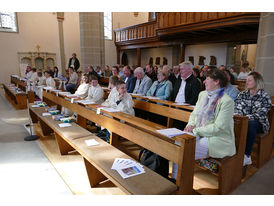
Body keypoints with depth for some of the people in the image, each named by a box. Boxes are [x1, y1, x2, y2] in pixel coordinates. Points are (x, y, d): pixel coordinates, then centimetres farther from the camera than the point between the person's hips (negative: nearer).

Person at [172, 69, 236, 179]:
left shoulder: (227, 101, -13)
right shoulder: (202, 94, 12)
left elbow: (218, 127, -17)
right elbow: (194, 114, 16)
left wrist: (196, 131, -17)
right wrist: (191, 124, -5)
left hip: (217, 139, -7)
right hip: (200, 135, 7)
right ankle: (174, 179, -2)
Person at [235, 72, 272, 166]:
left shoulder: (265, 97, -2)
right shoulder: (242, 94, 11)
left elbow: (260, 114, -14)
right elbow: (237, 109, 3)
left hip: (259, 124, -3)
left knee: (251, 123, -38)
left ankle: (246, 156, -32)